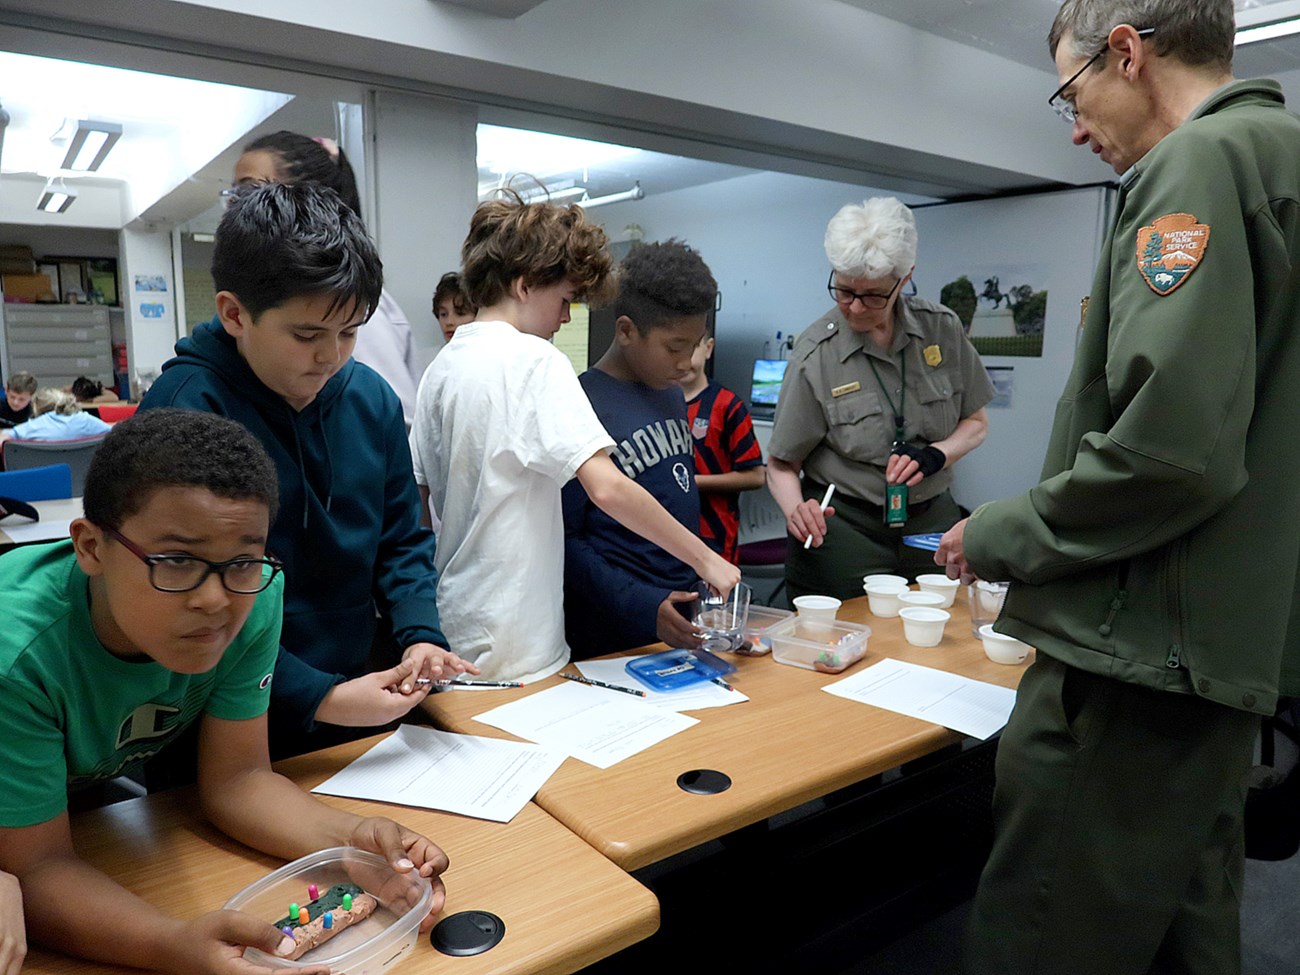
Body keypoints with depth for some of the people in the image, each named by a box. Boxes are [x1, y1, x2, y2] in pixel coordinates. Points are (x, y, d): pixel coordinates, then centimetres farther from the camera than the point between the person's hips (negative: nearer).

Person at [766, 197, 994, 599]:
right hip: (842, 529, -3)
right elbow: (782, 465, -6)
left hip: (931, 520, 4)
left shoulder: (942, 328, -1)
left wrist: (935, 455, -11)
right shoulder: (815, 353, -11)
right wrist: (796, 510, -27)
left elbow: (976, 422, 10)